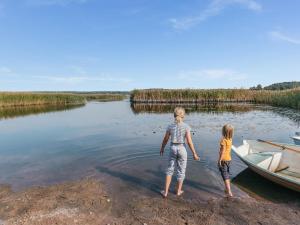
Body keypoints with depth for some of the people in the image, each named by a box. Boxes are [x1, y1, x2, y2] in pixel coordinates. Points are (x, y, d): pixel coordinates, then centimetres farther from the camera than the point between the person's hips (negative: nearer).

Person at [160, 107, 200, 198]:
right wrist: (194, 154, -5)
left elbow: (165, 139, 3)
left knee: (170, 169, 17)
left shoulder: (170, 126, -6)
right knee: (181, 170, 16)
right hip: (182, 149, -2)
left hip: (173, 148, 2)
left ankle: (166, 191, 19)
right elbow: (189, 141, -14)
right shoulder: (186, 126, -13)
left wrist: (162, 148, 19)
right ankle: (178, 191, 32)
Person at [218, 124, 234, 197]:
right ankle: (227, 189, 34)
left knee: (225, 175, -1)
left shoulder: (223, 140, -22)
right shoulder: (230, 139, 2)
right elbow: (228, 149, 10)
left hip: (223, 159, -8)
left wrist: (219, 160, -16)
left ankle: (229, 192, -1)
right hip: (229, 159, 8)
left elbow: (223, 151, -22)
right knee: (228, 174, 20)